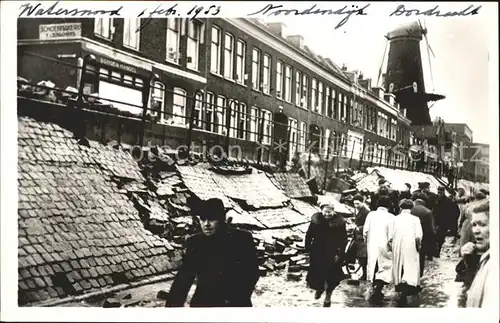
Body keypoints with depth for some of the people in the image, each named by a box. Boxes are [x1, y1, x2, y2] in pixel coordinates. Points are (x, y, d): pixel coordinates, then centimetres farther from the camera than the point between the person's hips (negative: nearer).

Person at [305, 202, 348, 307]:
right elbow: (309, 236, 2)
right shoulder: (315, 220, -8)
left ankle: (328, 296, 30)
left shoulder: (339, 222, -11)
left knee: (331, 278, 5)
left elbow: (344, 240, -7)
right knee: (316, 276, 4)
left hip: (332, 255, -1)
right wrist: (308, 249, -1)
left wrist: (339, 254, -10)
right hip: (317, 254, 1)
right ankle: (319, 288, 39)